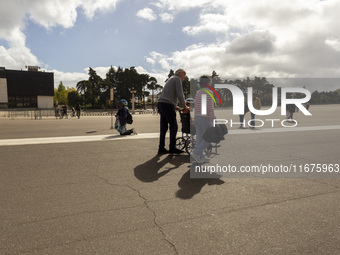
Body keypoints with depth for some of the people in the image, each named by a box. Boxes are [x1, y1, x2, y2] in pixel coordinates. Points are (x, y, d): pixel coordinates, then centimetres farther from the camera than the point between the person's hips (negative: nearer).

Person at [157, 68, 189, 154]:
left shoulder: (170, 79, 29)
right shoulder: (177, 79, 0)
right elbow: (180, 94, -10)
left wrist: (175, 106, 24)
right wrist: (184, 106, 1)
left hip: (161, 104, 9)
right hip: (167, 105, -9)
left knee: (164, 127, 9)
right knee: (173, 126, -3)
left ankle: (161, 148, 11)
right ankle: (172, 147, -1)